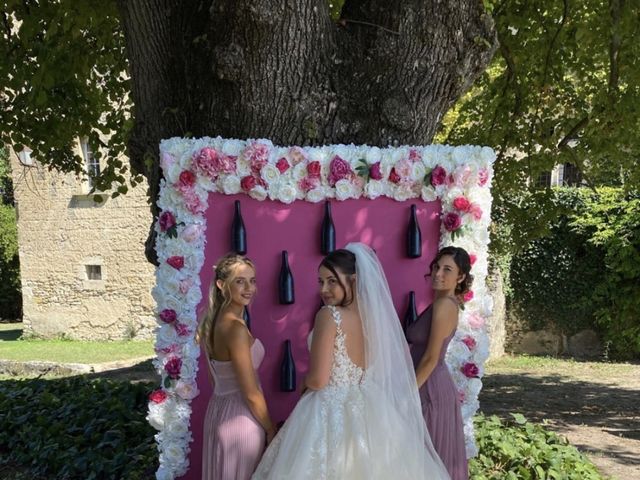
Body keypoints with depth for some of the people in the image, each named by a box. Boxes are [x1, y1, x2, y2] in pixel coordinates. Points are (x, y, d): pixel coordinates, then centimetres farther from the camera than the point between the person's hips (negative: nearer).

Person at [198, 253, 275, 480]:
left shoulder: (213, 321, 3)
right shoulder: (236, 328, -23)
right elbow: (251, 394, -21)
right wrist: (271, 429, -8)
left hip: (218, 408, 9)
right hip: (240, 417, -8)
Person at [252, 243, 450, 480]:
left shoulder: (329, 315, -18)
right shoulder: (373, 314, 2)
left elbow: (317, 380, -18)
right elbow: (379, 371, 12)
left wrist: (304, 380, 3)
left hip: (330, 415, -7)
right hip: (370, 413, 7)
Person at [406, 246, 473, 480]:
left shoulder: (444, 304, -19)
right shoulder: (443, 302, 9)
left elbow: (431, 358, -19)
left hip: (429, 387, -9)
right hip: (431, 385, 9)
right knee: (433, 454, 16)